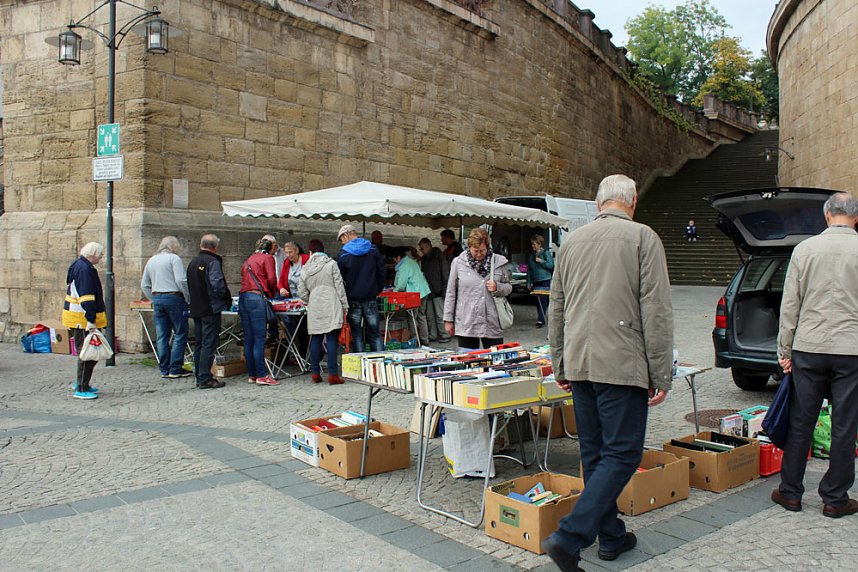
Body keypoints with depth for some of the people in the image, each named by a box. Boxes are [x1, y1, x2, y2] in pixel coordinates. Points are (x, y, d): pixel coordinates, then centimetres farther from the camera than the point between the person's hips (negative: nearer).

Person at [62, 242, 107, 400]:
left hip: (77, 318, 11)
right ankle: (81, 389, 1)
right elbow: (87, 297, -23)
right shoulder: (84, 269, -19)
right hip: (81, 320, -11)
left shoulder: (80, 266, 16)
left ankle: (81, 383, 27)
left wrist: (92, 319, 23)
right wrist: (91, 320, -23)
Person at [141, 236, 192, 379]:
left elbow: (144, 285, 18)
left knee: (161, 336, 8)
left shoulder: (151, 260, 16)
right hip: (174, 298, -7)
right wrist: (188, 297, -7)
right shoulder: (174, 258, -6)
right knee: (180, 334, 0)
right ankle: (175, 369, -2)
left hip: (157, 299, 7)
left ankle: (164, 369, 11)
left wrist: (154, 300, 20)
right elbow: (181, 280, -16)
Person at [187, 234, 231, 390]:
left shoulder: (193, 263, 15)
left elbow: (189, 285, 18)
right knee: (209, 344, -5)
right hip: (211, 309, -8)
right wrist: (227, 298, -7)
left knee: (199, 344, 13)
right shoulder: (213, 262, -12)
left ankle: (200, 377, 19)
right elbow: (217, 284, -22)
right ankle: (205, 379, -5)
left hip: (196, 309, 9)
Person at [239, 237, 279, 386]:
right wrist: (272, 294, 11)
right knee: (259, 339, -7)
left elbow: (244, 279, 16)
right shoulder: (267, 258, 4)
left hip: (243, 298, 7)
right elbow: (271, 279, -6)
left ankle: (251, 375, 13)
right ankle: (262, 376, -6)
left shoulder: (248, 260, 24)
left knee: (248, 340, 8)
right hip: (257, 298, -7)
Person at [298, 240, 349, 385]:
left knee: (315, 340, 11)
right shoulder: (331, 264, -1)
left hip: (314, 309, 4)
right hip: (331, 307, -3)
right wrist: (345, 306, 2)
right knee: (332, 340, -4)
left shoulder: (305, 269, 9)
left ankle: (315, 373, 15)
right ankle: (333, 374, -5)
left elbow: (301, 292, 9)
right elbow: (339, 287, -3)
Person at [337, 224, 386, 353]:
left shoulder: (343, 254, -7)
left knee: (357, 334, 5)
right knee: (375, 333, 8)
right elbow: (382, 272, 7)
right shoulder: (374, 250, 4)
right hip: (371, 298, 3)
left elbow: (340, 278, -3)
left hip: (353, 299, -3)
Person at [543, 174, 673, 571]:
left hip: (579, 364, 6)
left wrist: (560, 365, 22)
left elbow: (556, 310, 15)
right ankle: (569, 537, -7)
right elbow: (656, 312, -9)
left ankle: (611, 537, 26)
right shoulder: (643, 237, -4)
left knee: (595, 453, 15)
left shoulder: (572, 241, 12)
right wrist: (660, 375, -4)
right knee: (621, 454, 1)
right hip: (621, 365, -6)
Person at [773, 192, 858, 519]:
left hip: (808, 348, 1)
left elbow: (789, 305, 1)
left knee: (800, 423, 9)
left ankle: (790, 492, 18)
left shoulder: (805, 249, 0)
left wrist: (784, 350, 8)